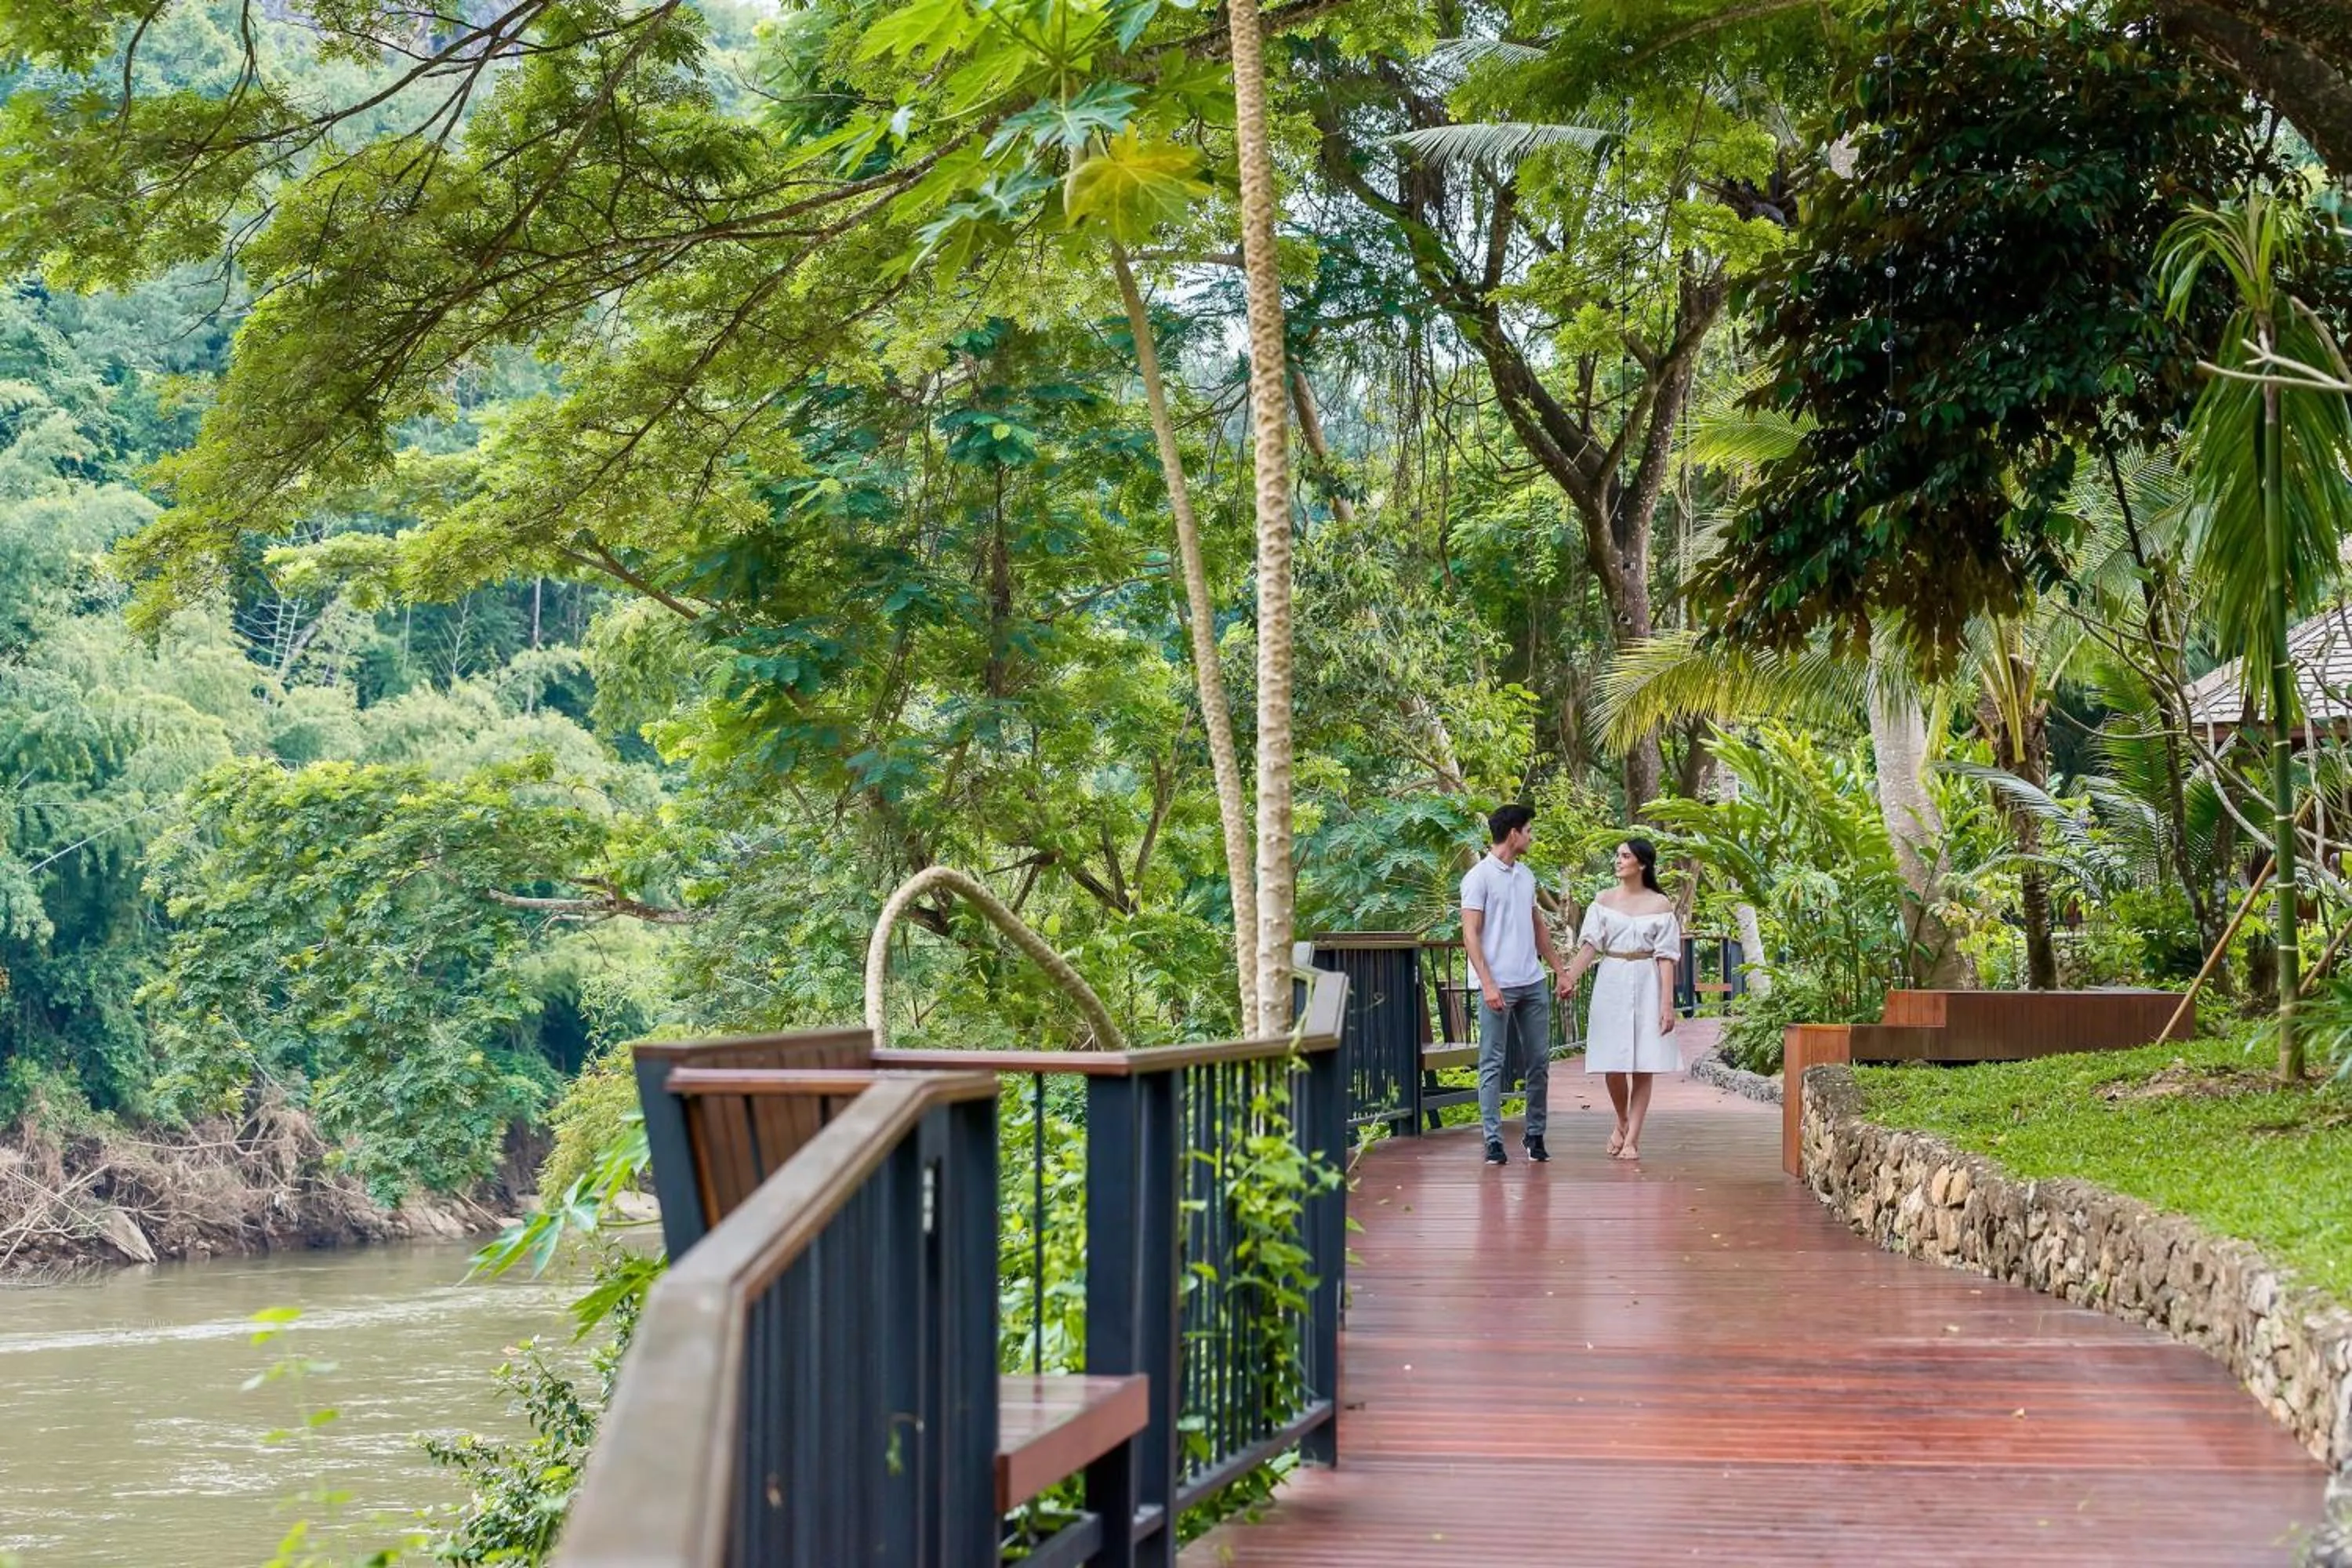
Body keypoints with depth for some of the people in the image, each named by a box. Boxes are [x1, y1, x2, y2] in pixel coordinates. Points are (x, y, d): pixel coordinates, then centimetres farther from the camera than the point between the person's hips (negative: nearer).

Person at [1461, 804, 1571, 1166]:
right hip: (1498, 986, -7)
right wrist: (1488, 984, -18)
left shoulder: (1526, 876, 15)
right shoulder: (1480, 877, -7)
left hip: (1532, 984, 7)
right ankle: (1493, 1141, 0)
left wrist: (1560, 971, 17)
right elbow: (1471, 935, -11)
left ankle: (1536, 1136, 15)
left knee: (1539, 1061, 7)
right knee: (1493, 1065, -2)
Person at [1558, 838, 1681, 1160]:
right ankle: (1622, 1122, 26)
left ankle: (1632, 1139, 4)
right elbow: (1591, 944, -6)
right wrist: (1571, 976, -23)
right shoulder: (1604, 901, 5)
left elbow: (1666, 957, -3)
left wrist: (1667, 1003, -11)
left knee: (1643, 1067, -2)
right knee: (1612, 1064, 1)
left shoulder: (1660, 905, 0)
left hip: (1646, 985, -1)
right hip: (1611, 984, 1)